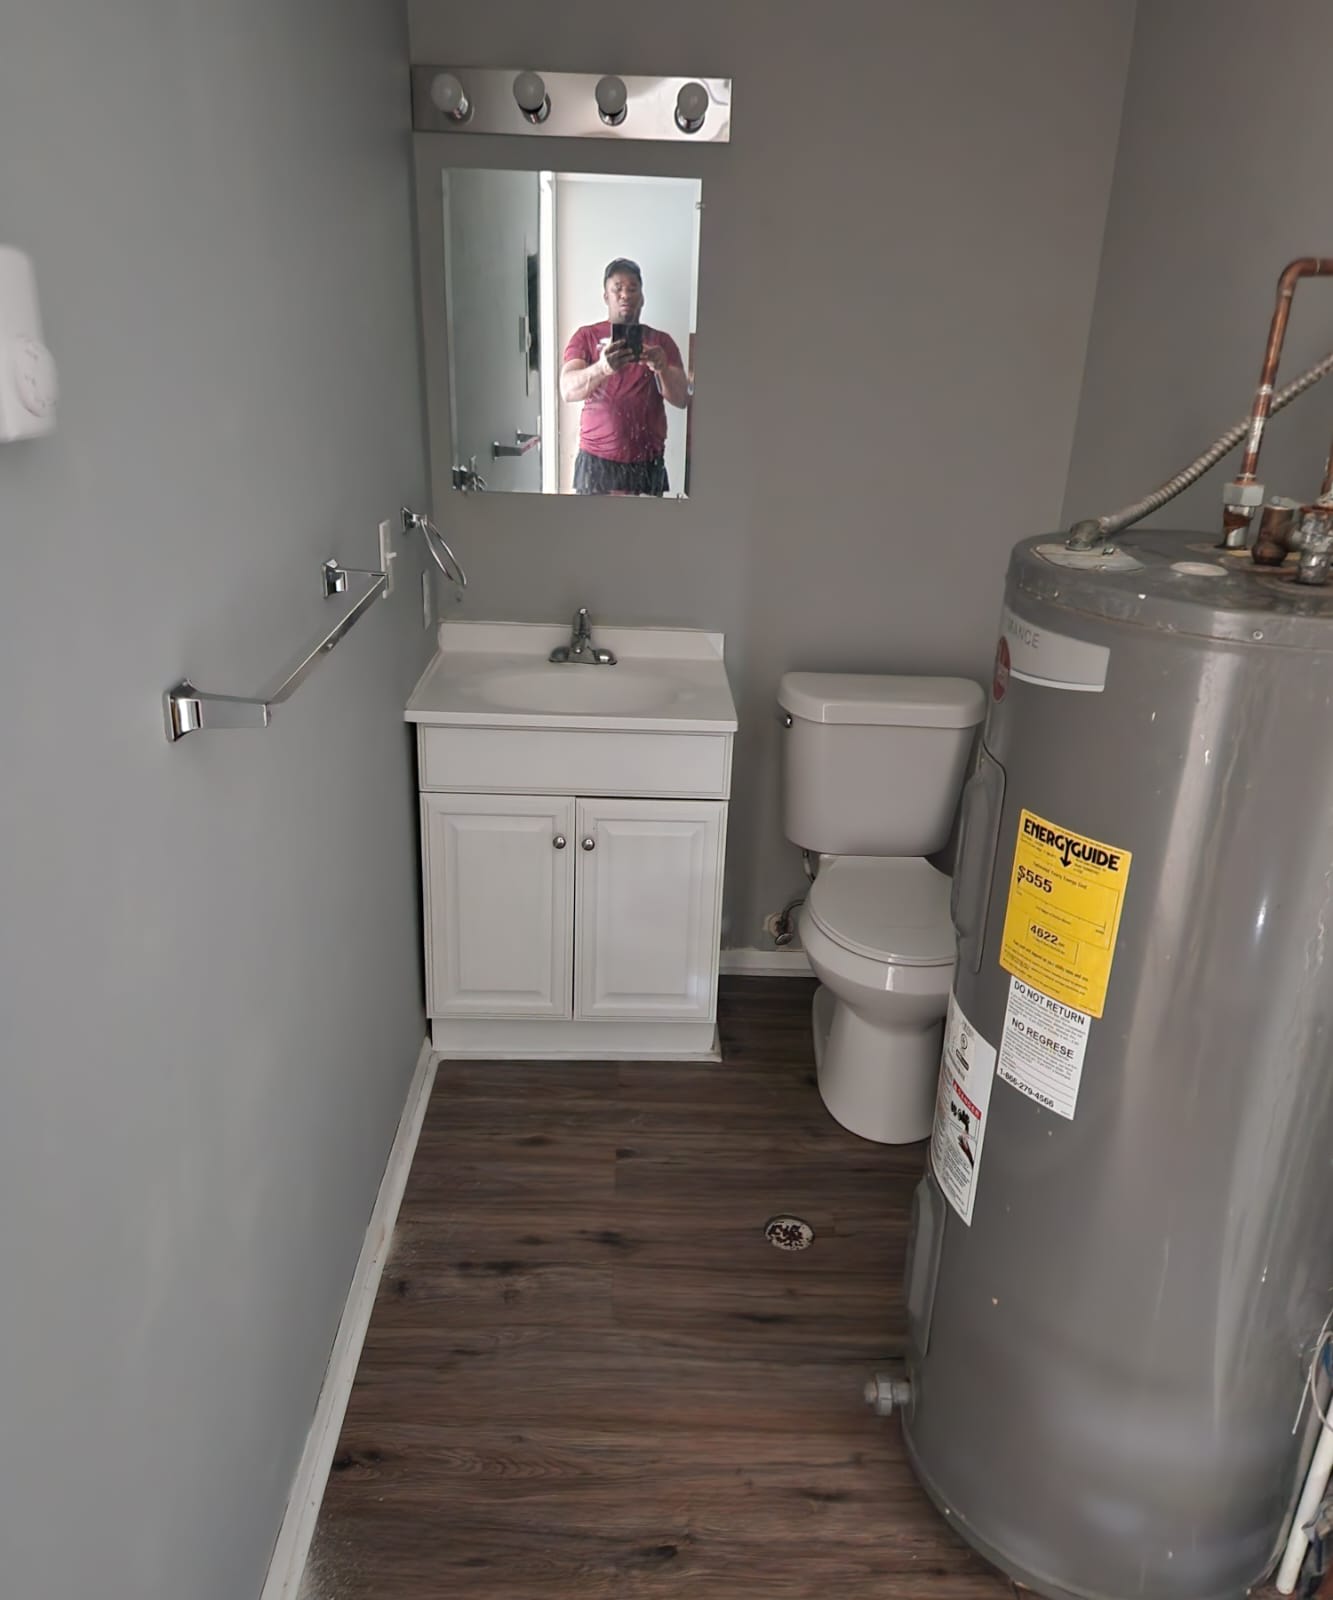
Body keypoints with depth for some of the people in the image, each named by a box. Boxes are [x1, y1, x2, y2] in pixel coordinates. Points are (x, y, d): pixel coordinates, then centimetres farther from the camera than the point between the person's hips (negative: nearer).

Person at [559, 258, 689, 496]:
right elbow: (567, 390, -14)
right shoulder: (585, 337, 2)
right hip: (597, 461, -1)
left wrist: (662, 369, -26)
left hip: (648, 464, 2)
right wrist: (602, 369, -35)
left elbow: (682, 398, -4)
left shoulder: (661, 342, 7)